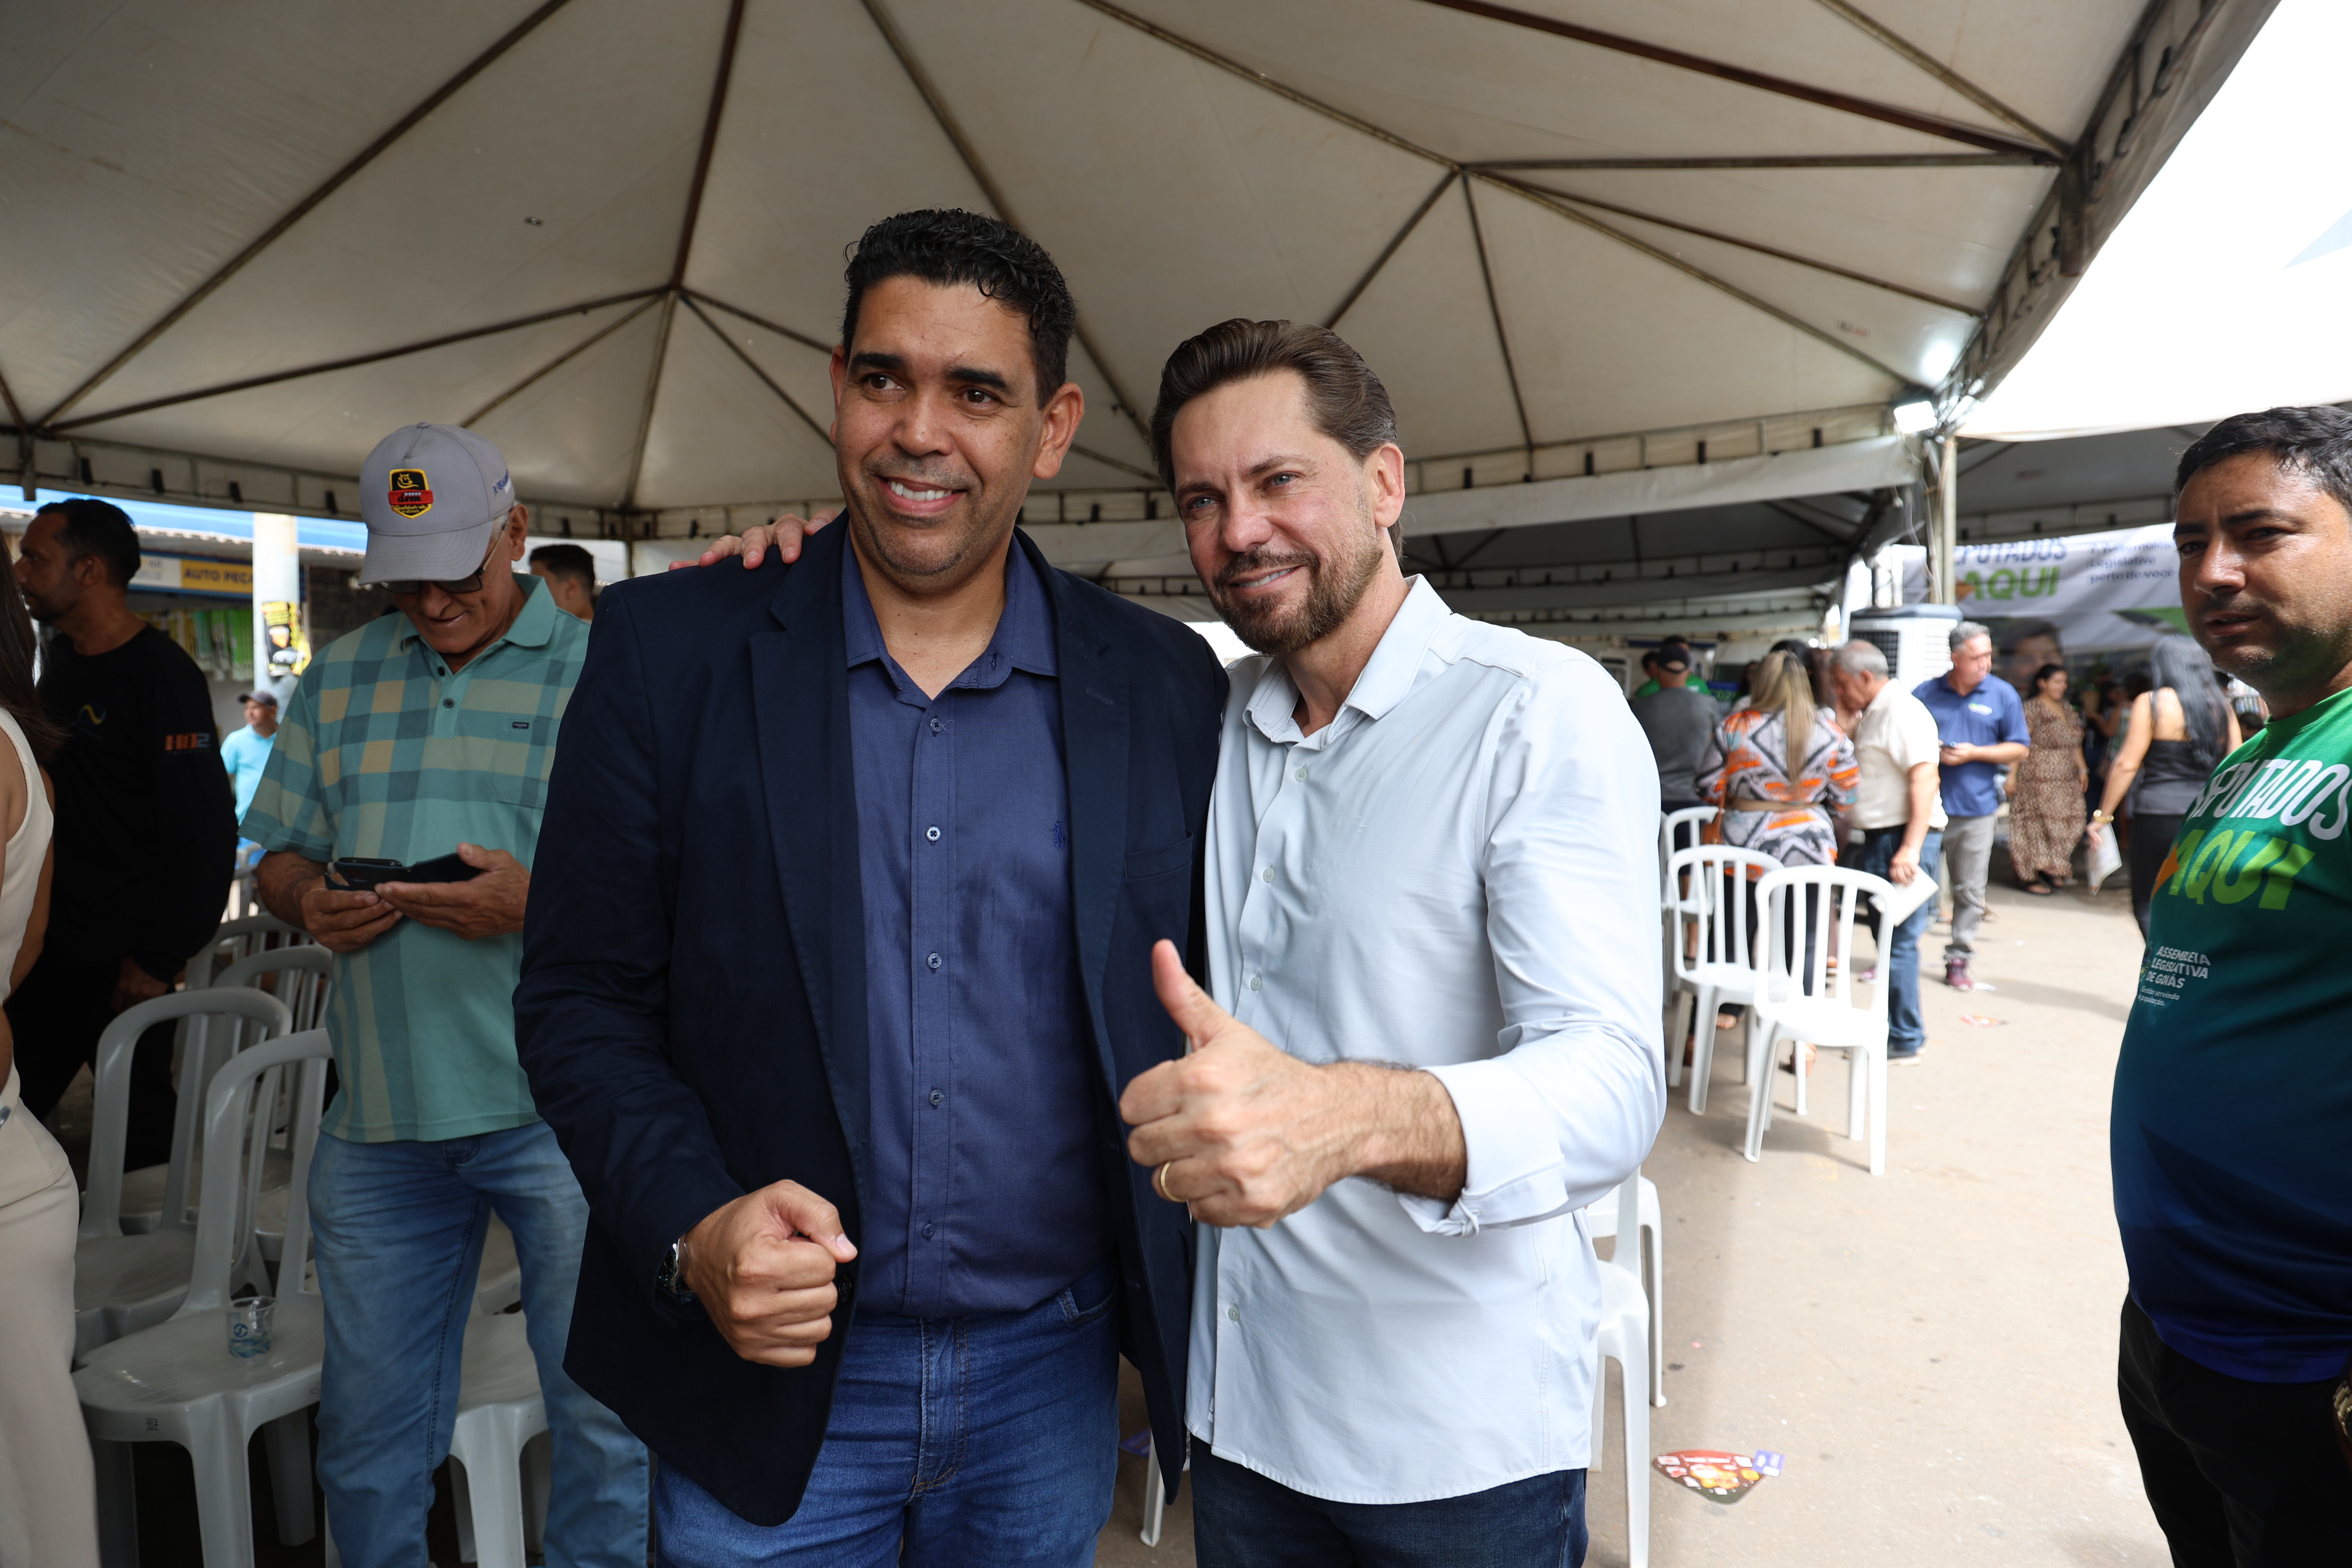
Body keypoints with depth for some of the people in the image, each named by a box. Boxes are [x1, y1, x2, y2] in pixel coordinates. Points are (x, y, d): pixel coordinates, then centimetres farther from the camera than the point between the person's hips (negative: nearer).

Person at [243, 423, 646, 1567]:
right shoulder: (339, 678, 14)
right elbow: (278, 853, 19)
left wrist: (541, 899, -22)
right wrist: (309, 901, -3)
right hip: (377, 1106, 5)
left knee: (602, 1409, 7)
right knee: (366, 1421, 18)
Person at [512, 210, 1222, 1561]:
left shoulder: (1165, 683, -4)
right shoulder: (670, 648, -6)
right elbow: (581, 998, -3)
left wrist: (1182, 1327, -1)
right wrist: (692, 1231, -17)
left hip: (1052, 1380, 2)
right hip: (768, 1376, -1)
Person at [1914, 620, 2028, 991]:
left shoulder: (2003, 695, 5)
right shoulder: (1925, 693, 5)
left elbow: (2018, 748, 5)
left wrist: (1973, 753, -9)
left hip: (1976, 809, 0)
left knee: (1970, 891, 5)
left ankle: (1958, 960, 15)